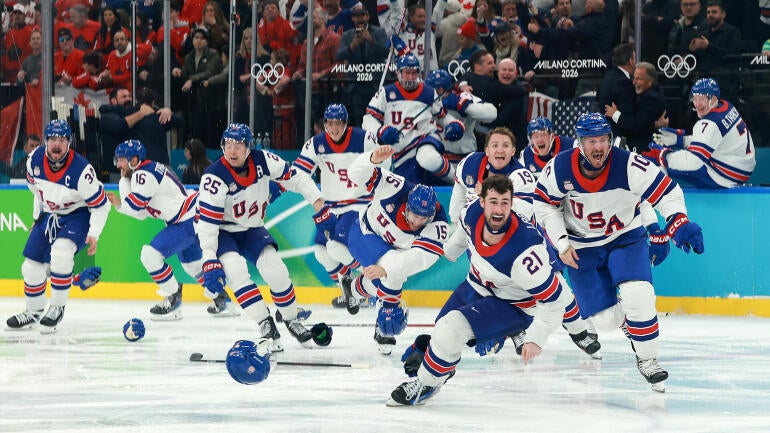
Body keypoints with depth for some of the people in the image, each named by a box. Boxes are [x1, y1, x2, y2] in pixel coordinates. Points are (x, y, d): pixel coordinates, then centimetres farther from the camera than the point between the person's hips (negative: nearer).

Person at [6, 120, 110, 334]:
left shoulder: (81, 170, -29)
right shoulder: (35, 159, -13)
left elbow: (101, 205, -18)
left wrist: (93, 234, -23)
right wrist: (37, 215, 18)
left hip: (77, 215, -6)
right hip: (49, 215, 6)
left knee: (61, 252, -32)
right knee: (32, 266, 4)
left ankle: (57, 308, -16)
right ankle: (33, 312, 28)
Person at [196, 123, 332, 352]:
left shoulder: (263, 160, -17)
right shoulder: (215, 177, -28)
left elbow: (293, 177, -2)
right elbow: (207, 223, -28)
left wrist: (316, 199, -15)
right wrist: (210, 262, -32)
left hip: (251, 229, 4)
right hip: (221, 231, -3)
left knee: (274, 267, -13)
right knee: (235, 267, -28)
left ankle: (291, 319, 10)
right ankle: (266, 325, -25)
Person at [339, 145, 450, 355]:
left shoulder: (438, 225, -33)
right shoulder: (395, 188, -34)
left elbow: (420, 257, -45)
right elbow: (357, 174, -29)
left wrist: (386, 270, -58)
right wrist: (373, 159, -52)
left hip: (397, 250, 4)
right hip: (365, 233, -4)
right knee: (393, 275, -26)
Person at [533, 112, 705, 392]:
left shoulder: (629, 165, -24)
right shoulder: (559, 169, -19)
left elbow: (666, 191, -18)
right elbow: (545, 204, -3)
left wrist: (678, 222, -35)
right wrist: (561, 242, -8)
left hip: (626, 238, -1)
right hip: (582, 247, 1)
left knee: (637, 296, -24)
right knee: (605, 319, -3)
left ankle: (647, 360, -3)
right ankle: (629, 325, 34)